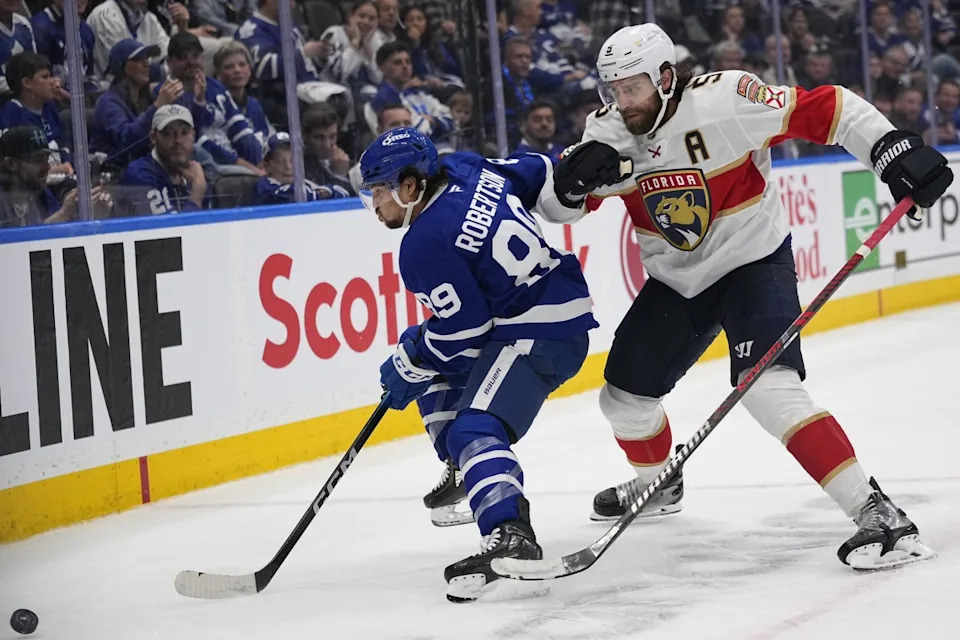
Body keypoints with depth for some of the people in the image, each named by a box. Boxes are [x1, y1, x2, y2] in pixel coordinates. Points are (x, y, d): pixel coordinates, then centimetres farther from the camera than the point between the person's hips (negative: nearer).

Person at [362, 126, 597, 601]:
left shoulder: (425, 245, -19)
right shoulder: (464, 169, 3)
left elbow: (463, 330, -17)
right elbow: (541, 175, 14)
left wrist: (408, 366, -3)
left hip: (540, 334, -11)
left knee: (475, 431, -25)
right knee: (435, 368, 26)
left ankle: (510, 535, -44)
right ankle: (464, 474, 32)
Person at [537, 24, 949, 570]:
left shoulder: (725, 101, -24)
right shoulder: (608, 132, -7)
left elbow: (825, 109, -21)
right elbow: (555, 207, -4)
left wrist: (893, 148, -30)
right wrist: (576, 177, -26)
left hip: (754, 262, -7)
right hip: (676, 280, 7)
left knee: (768, 387, -27)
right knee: (625, 393, 14)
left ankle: (876, 513, -28)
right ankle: (657, 483, 47)